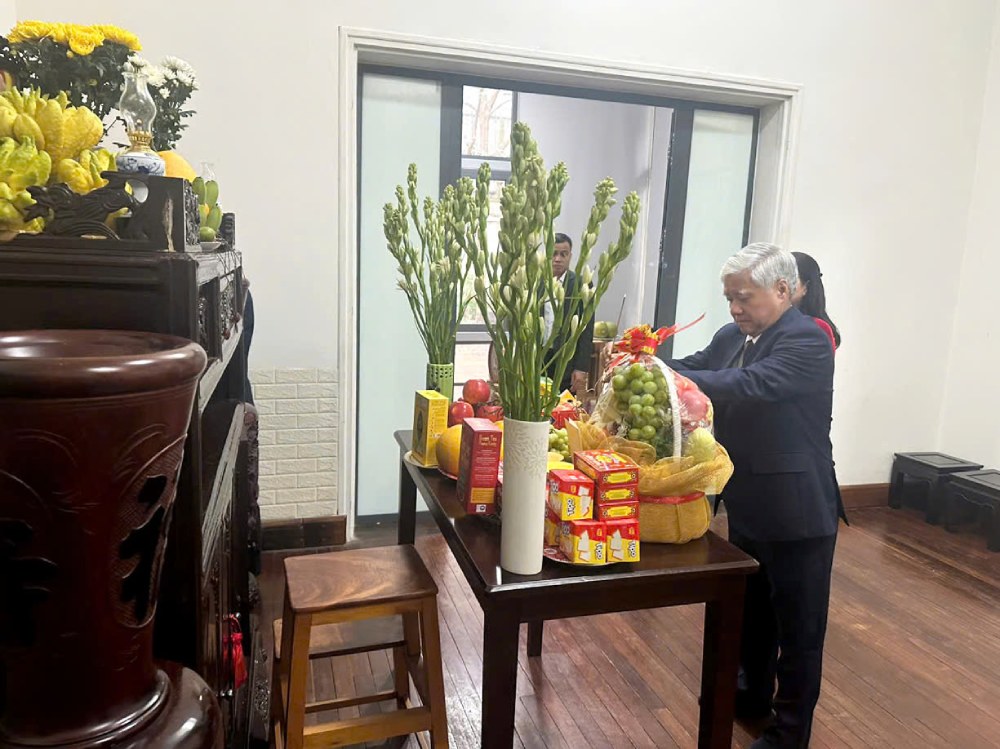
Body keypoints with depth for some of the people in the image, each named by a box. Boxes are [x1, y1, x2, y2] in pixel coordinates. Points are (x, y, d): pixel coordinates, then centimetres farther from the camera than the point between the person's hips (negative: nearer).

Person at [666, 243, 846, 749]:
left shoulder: (807, 340, -20)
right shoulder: (731, 337, 5)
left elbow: (748, 384, -33)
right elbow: (693, 369, 2)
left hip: (797, 510, -8)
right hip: (747, 504, 8)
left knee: (797, 622, 10)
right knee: (750, 609, 24)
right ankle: (753, 697, 46)